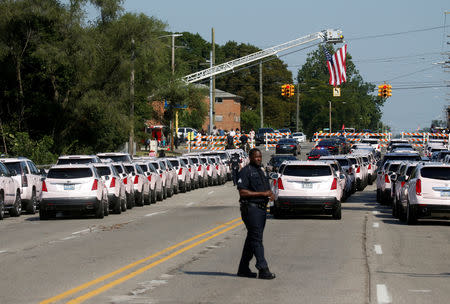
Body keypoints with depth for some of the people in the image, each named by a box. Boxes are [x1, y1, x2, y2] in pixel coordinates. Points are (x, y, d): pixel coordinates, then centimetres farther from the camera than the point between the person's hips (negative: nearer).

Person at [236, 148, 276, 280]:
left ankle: (243, 269, 18)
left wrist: (270, 194, 4)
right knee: (257, 239, -10)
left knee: (252, 239, 12)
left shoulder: (260, 171, 19)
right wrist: (262, 194, -18)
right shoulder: (246, 171, -9)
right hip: (251, 208, -9)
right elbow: (243, 192, -17)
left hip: (261, 208, 9)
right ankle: (263, 270, -12)